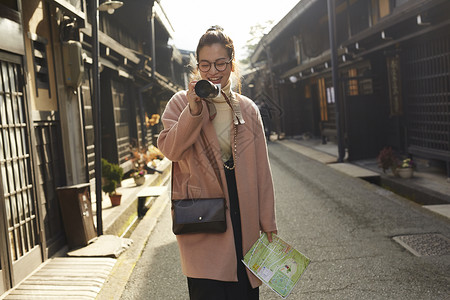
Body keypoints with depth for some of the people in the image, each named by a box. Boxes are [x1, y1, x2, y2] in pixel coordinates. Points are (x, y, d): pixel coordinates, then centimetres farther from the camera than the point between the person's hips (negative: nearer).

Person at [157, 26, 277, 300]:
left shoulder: (248, 109, 9)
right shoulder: (182, 102, 2)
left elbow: (261, 169, 10)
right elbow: (170, 150, -11)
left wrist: (268, 222, 8)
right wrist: (193, 110, -22)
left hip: (243, 219, 3)